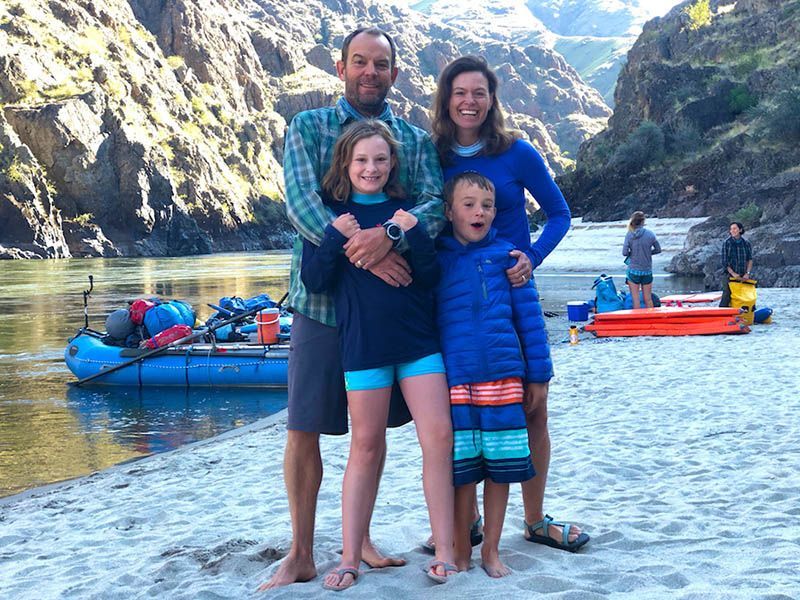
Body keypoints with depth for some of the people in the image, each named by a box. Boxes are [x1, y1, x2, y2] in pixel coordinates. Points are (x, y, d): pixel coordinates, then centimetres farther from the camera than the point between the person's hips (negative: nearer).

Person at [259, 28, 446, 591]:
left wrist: (388, 234, -27)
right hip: (321, 298, -2)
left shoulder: (416, 139, 9)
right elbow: (302, 205, -12)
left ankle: (360, 535, 28)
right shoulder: (308, 127, 2)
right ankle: (301, 554, 11)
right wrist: (363, 252, -24)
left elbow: (435, 206, -7)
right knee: (304, 428, -2)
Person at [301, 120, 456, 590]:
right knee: (367, 449, 3)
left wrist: (415, 234, -14)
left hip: (418, 337, 2)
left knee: (439, 437, -6)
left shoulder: (405, 210, 7)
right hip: (363, 342, -2)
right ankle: (350, 559, 13)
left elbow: (432, 277, 1)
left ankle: (445, 553, 4)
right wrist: (335, 238, -18)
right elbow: (315, 281, -4)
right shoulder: (331, 212, 2)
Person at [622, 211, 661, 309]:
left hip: (633, 270, -2)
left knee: (636, 299, 4)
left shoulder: (629, 235, -9)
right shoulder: (650, 234, -5)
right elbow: (658, 249, 4)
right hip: (647, 271, 2)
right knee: (648, 299, 12)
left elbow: (624, 253, -11)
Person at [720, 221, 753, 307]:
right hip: (729, 275, -3)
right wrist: (733, 273, -14)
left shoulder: (746, 244, 8)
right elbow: (724, 262, -5)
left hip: (743, 276, 3)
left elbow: (750, 260, 8)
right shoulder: (726, 243, -2)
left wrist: (747, 273, -6)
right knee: (726, 295, -14)